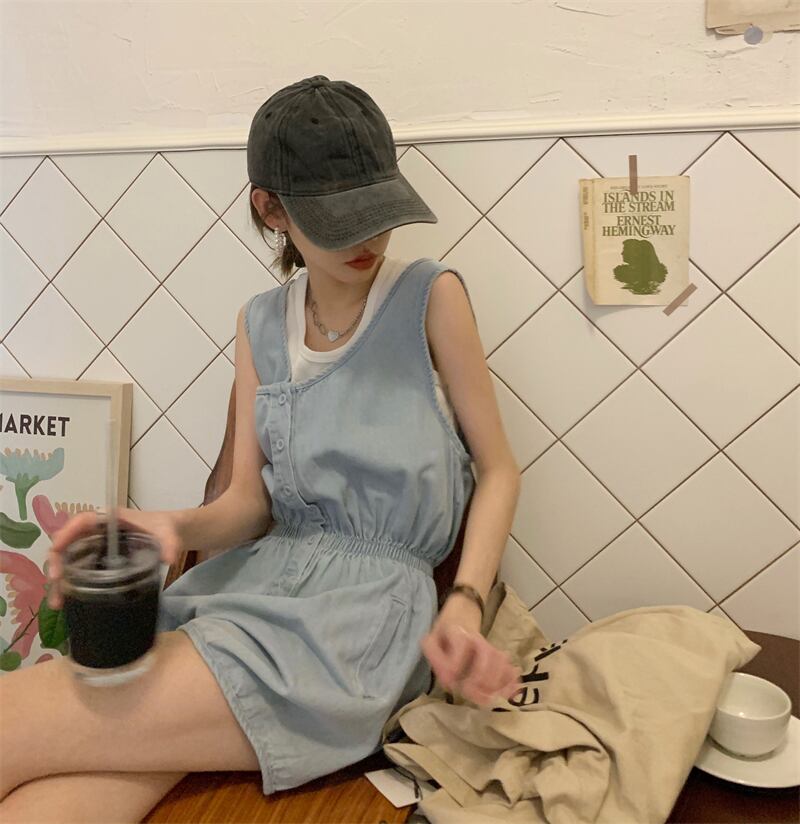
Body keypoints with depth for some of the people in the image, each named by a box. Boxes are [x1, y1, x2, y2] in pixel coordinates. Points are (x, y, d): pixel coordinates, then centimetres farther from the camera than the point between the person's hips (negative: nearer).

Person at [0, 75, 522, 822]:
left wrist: (465, 605, -11)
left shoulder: (430, 297, 0)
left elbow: (498, 469, 4)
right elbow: (250, 503, 9)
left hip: (370, 600, -4)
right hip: (259, 575, 4)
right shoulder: (261, 324, 13)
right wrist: (175, 527, -13)